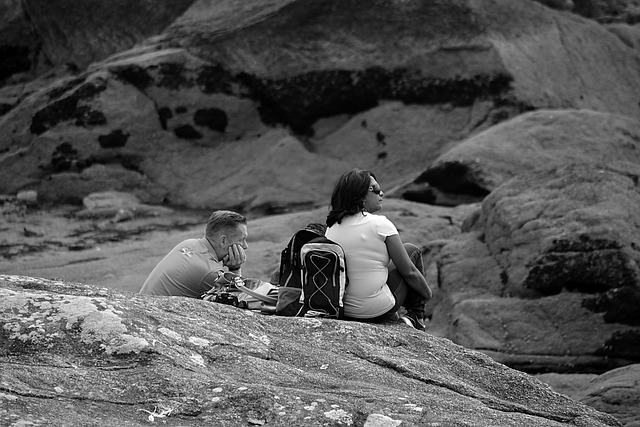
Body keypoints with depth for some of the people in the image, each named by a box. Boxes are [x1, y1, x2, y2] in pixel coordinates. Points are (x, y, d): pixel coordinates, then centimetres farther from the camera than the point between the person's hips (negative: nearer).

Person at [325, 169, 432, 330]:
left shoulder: (331, 226, 1)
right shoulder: (380, 224, -16)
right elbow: (408, 271, -7)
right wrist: (427, 293, 11)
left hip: (342, 309, 6)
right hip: (377, 311, -6)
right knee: (412, 251, 16)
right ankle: (416, 318, 23)